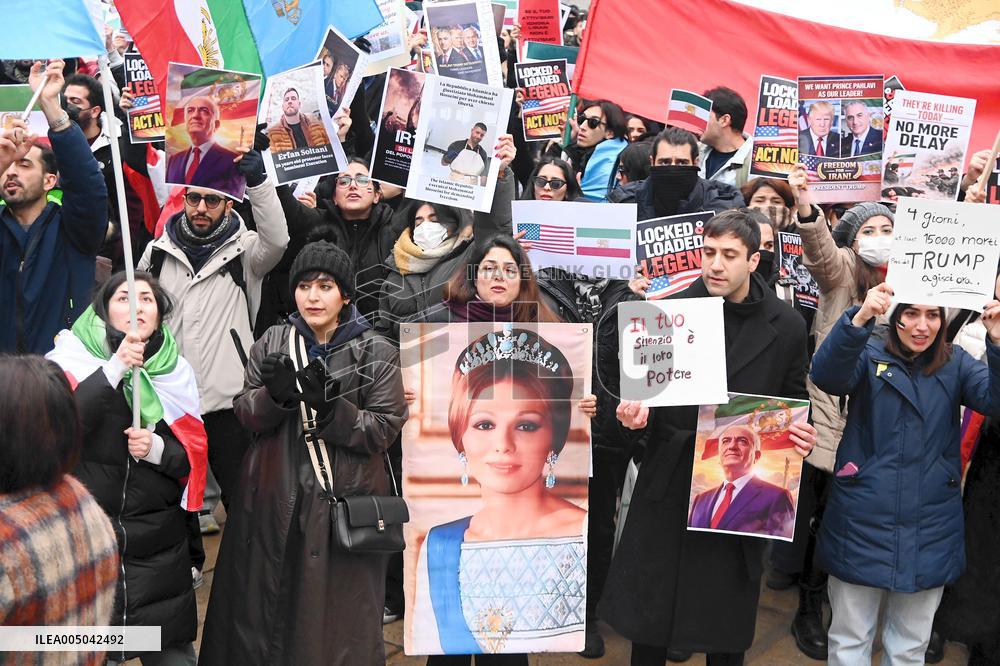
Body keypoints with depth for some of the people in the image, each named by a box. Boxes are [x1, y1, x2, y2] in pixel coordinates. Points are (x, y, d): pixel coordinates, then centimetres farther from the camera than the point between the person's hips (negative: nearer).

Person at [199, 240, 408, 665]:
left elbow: (384, 430, -8)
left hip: (345, 501, -3)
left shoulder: (377, 354, -4)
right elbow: (245, 415, 4)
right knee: (266, 605, 14)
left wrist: (329, 406, -22)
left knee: (336, 612, 5)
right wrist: (276, 394, -17)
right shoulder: (272, 343, 5)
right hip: (276, 498, 3)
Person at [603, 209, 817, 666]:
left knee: (728, 629, 14)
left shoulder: (786, 326, 0)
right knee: (649, 611, 8)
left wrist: (800, 435, -10)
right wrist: (635, 410, -17)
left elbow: (793, 403, 10)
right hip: (668, 485, 0)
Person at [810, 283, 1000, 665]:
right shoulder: (870, 357, -4)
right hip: (863, 523, -2)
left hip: (930, 529, 2)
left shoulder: (956, 365, 3)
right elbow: (827, 375, -25)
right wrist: (859, 319, -42)